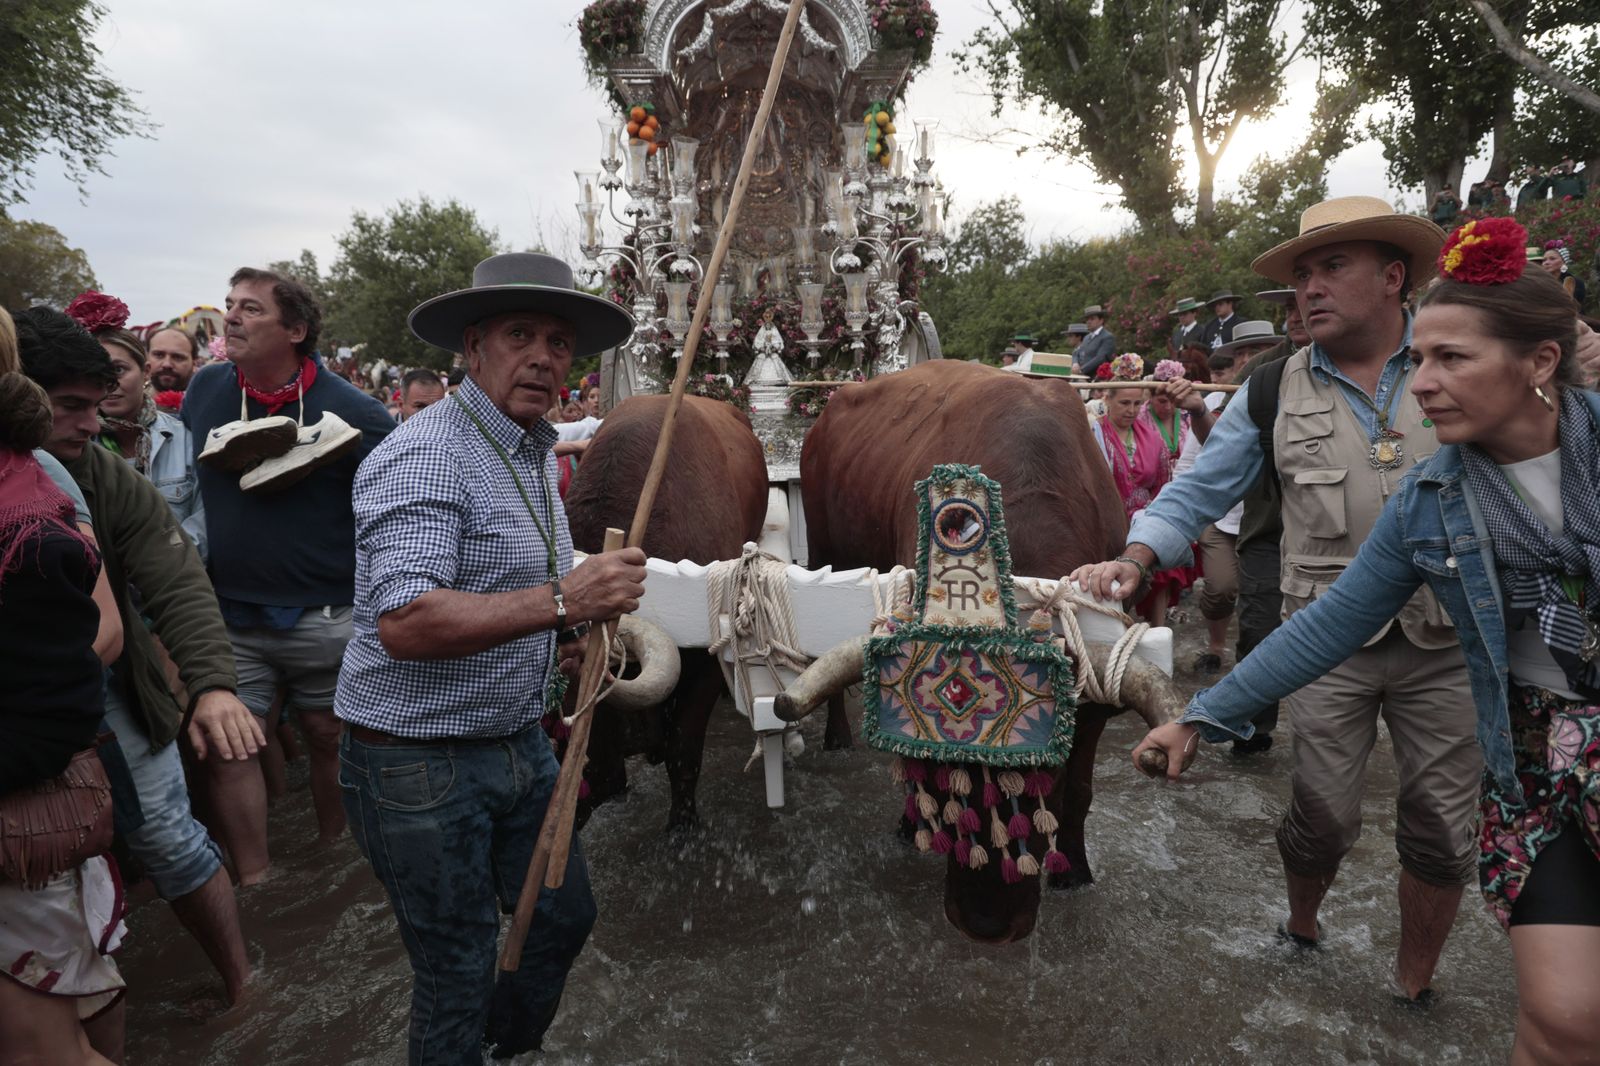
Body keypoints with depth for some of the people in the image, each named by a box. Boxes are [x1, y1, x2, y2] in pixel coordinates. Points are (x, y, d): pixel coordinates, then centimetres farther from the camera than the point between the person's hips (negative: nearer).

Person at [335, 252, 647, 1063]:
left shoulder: (535, 452, 9)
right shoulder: (426, 456, -21)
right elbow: (403, 623, -33)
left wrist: (566, 639, 8)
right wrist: (561, 602, -37)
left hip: (519, 743, 9)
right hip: (417, 761, -9)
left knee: (566, 917, 22)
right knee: (457, 976, 10)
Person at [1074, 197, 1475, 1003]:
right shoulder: (1273, 392, 1)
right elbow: (1197, 493, 0)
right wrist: (1132, 560, -15)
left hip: (1447, 642, 1)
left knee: (1442, 830, 11)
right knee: (1323, 817, 9)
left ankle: (1414, 989, 36)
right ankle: (1300, 929, 42)